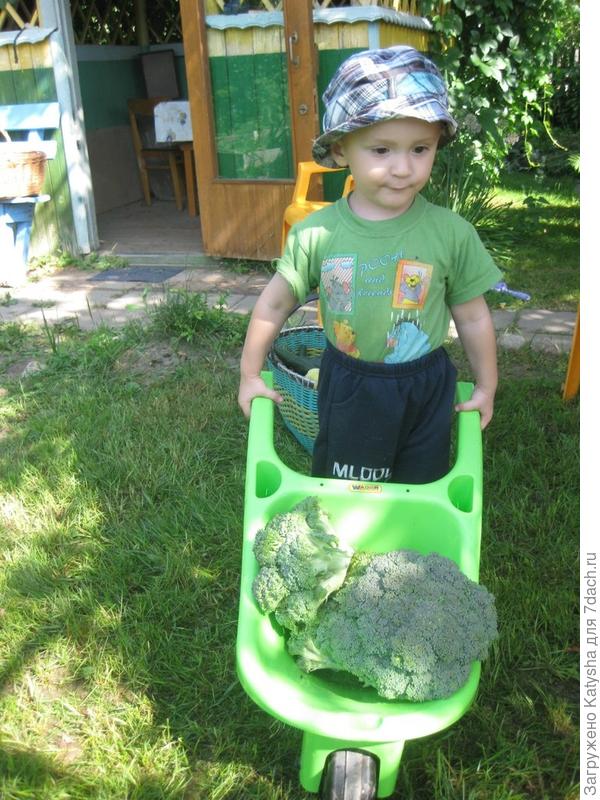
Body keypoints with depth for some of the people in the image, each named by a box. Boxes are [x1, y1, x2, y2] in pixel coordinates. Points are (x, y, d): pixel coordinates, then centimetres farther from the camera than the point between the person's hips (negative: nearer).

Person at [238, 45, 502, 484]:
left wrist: (486, 387, 6)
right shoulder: (315, 233, -13)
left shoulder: (452, 233, -14)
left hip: (426, 390, 0)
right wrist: (250, 374, 5)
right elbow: (274, 305, -1)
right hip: (346, 387, 1)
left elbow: (472, 318, -3)